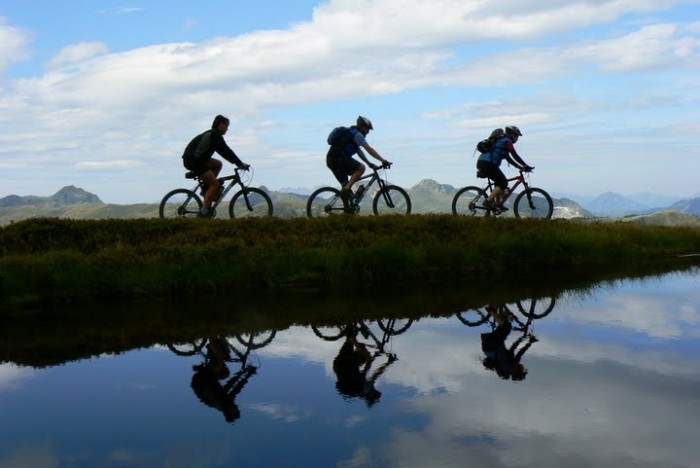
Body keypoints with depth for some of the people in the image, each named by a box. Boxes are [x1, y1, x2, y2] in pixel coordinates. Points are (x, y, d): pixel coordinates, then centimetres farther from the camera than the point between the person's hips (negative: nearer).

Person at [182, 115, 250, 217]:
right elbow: (226, 151, -14)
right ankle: (204, 211, -12)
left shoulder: (211, 134, 23)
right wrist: (240, 163, -12)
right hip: (193, 160, -10)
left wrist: (238, 163, 22)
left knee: (218, 164, 20)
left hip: (193, 159, 10)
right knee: (215, 184, -8)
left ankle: (206, 188, 11)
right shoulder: (215, 135, -8)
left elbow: (224, 152, 26)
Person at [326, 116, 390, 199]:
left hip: (331, 160, 10)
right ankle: (347, 189, -16)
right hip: (339, 158, -10)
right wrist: (383, 161, -10)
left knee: (345, 184, 12)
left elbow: (359, 151, 31)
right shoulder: (357, 134, -5)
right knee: (361, 168, -12)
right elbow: (369, 150, -11)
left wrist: (369, 163, 28)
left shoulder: (352, 133, 26)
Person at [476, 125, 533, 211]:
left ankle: (498, 204, 20)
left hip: (481, 163, 10)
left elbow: (508, 158, 32)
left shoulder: (501, 141, 30)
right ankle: (488, 201, -13)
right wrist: (526, 166, -1)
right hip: (488, 164, -10)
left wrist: (520, 167, 28)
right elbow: (515, 156, -6)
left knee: (499, 181, 23)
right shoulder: (507, 141, 0)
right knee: (503, 183, -3)